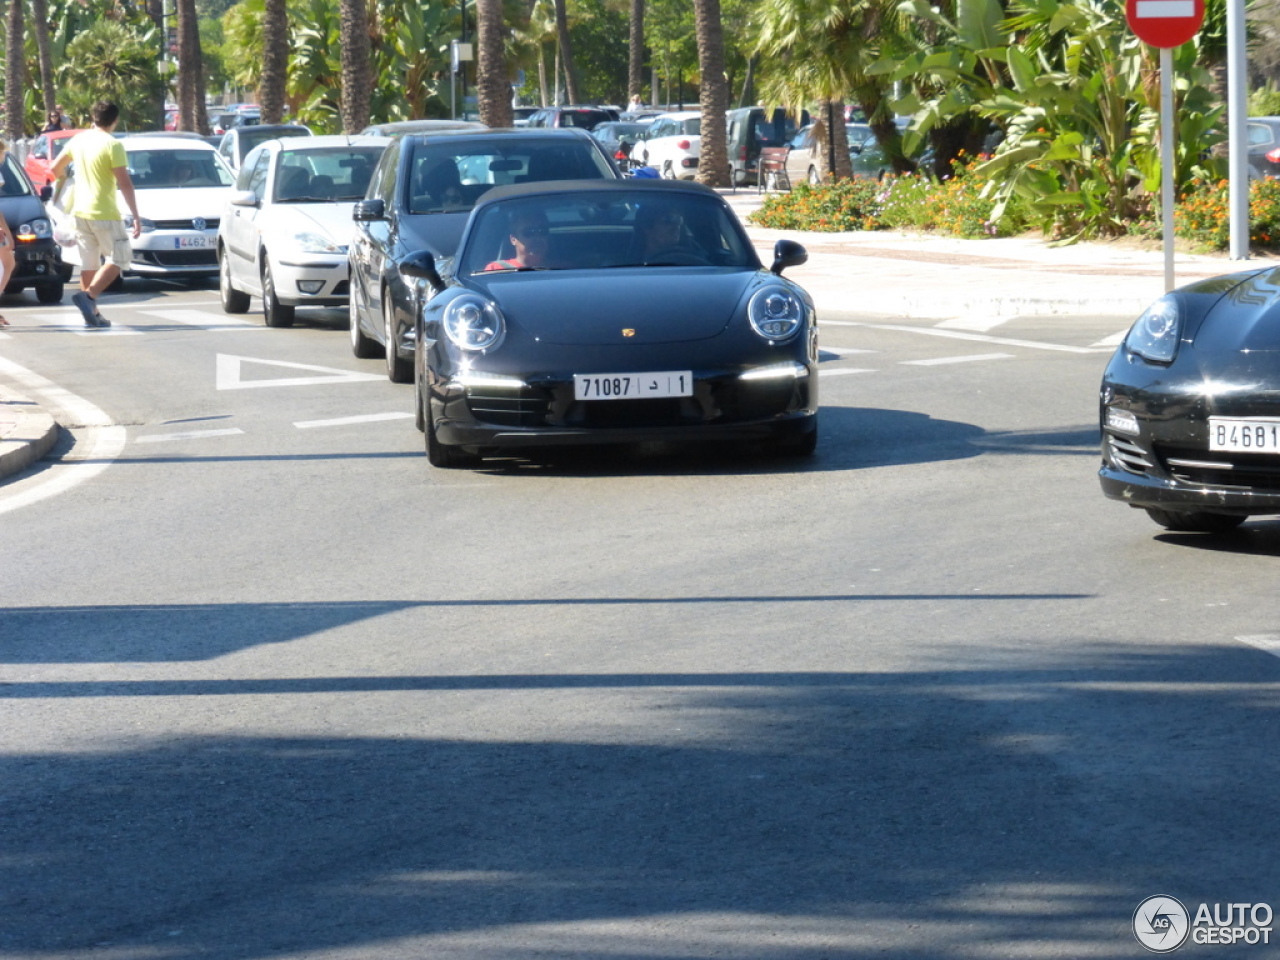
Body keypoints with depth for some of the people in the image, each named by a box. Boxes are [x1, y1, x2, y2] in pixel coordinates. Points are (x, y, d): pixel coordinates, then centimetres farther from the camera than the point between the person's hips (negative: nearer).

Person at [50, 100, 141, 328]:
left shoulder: (78, 140, 6)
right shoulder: (112, 145, -14)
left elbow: (56, 167, 17)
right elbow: (125, 184, -17)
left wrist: (62, 179, 40)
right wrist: (136, 216, -14)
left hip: (81, 212, 7)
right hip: (105, 213, -7)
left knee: (89, 263, 12)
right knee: (119, 258, 3)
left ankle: (91, 313, 12)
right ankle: (88, 296, -14)